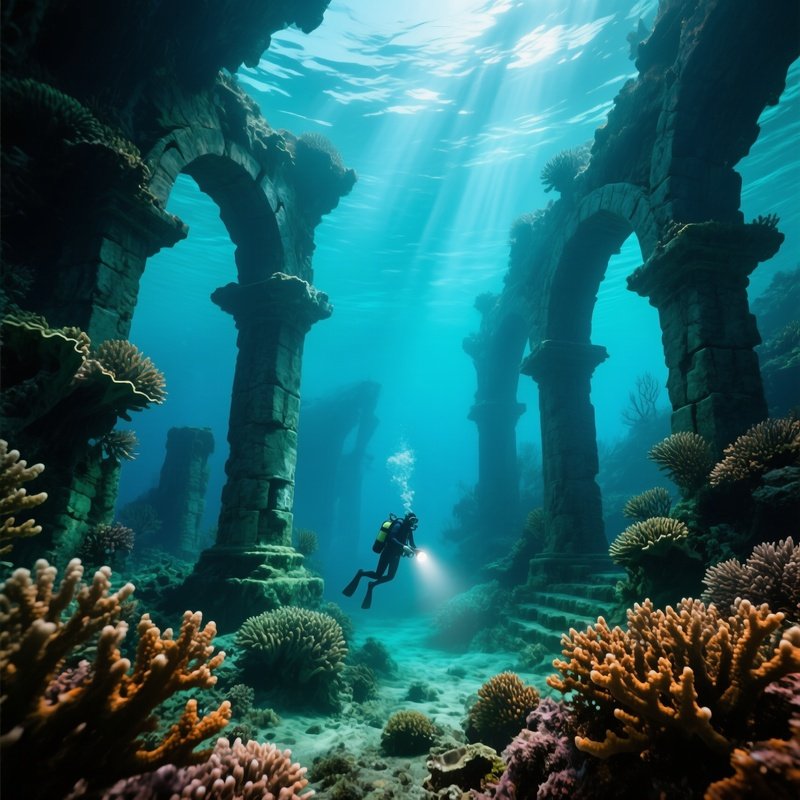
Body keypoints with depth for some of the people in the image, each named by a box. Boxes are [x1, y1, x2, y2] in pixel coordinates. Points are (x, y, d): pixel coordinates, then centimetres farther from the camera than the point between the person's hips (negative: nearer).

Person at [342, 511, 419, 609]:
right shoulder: (398, 526, -17)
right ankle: (361, 573, 10)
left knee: (390, 576, 5)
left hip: (395, 555, 8)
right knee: (378, 575, -11)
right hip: (388, 553, -8)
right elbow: (391, 539, -34)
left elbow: (412, 545, 15)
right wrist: (403, 547, -45)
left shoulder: (408, 529, 7)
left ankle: (372, 585, 21)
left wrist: (416, 551, -6)